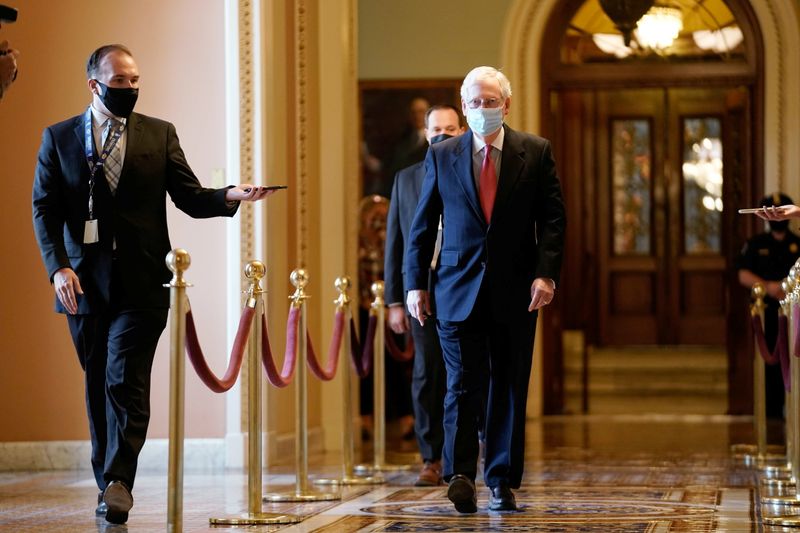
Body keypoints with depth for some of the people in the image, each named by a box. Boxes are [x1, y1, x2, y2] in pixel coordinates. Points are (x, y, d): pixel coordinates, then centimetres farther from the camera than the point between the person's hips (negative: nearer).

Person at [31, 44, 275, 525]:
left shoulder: (160, 135, 8)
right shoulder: (59, 137, 8)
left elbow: (189, 196, 5)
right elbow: (44, 208, 4)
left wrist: (232, 196, -15)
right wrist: (58, 267, -9)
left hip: (141, 281, -1)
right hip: (83, 282, 1)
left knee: (125, 381, -11)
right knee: (98, 384, 8)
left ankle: (118, 481, -11)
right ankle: (109, 483, 16)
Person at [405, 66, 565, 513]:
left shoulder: (536, 153, 4)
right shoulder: (441, 156, 7)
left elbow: (553, 219, 2)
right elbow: (422, 225, 9)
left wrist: (546, 273, -11)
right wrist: (416, 284, 3)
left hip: (516, 292, 1)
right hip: (458, 290, 0)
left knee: (509, 388, 5)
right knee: (463, 385, -8)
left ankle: (502, 483, 11)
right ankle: (460, 476, -10)